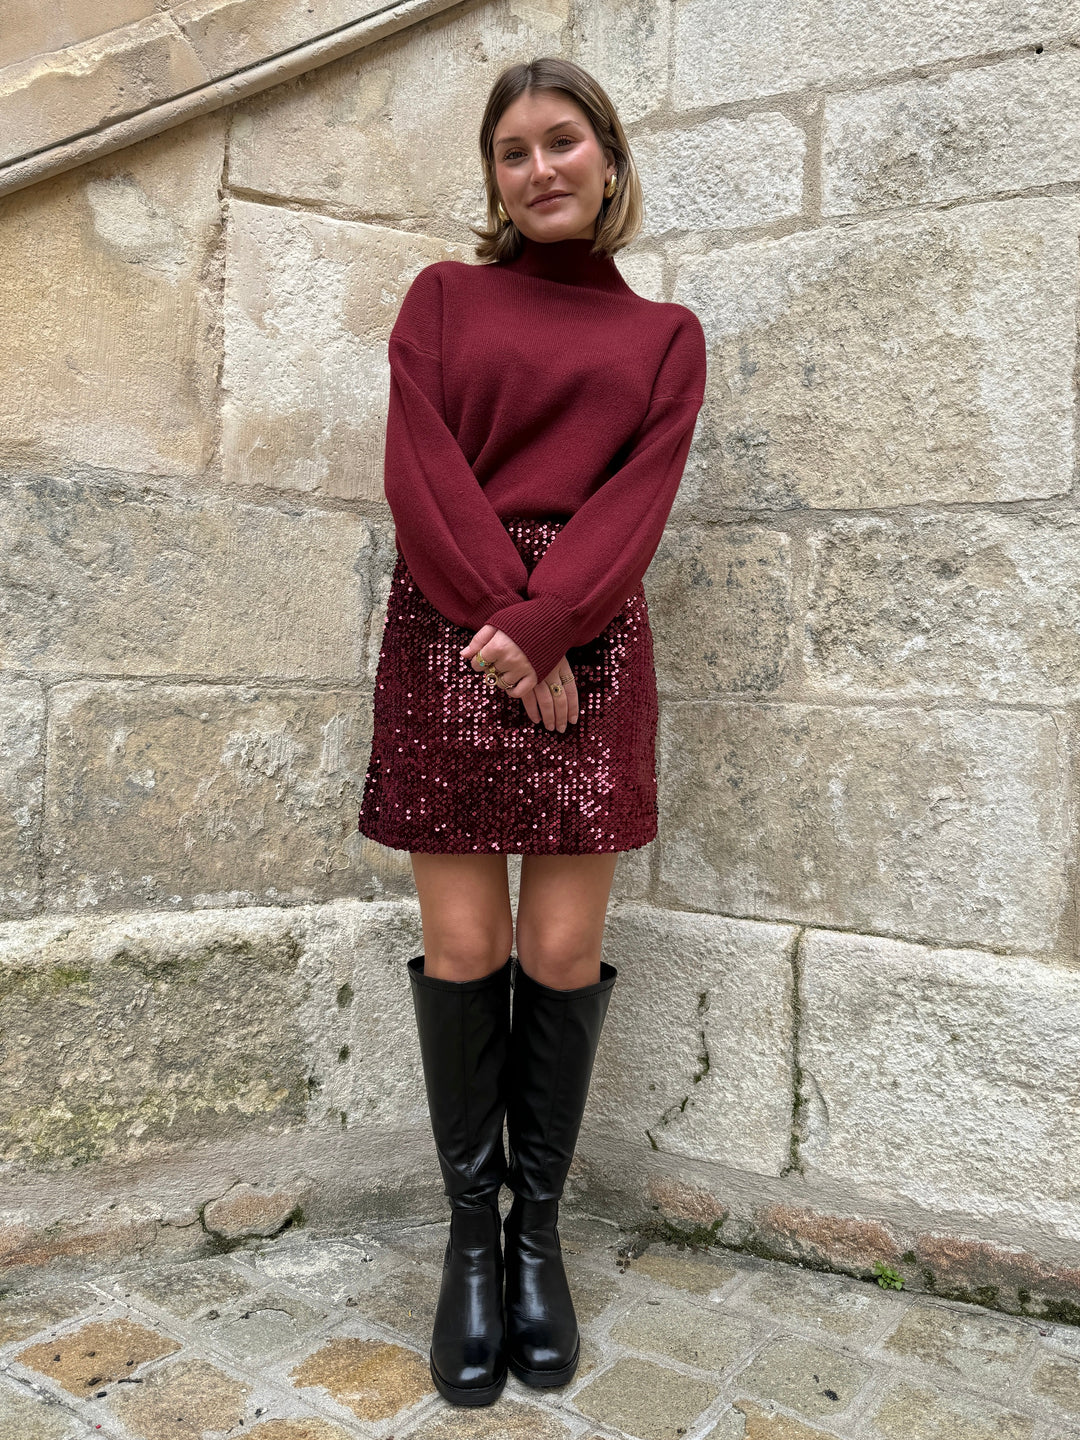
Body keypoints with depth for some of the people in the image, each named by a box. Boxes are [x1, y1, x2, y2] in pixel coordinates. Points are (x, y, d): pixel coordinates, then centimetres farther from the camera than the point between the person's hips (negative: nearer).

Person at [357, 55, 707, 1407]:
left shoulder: (663, 332, 15)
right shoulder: (442, 296, 14)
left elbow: (639, 494, 1)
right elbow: (420, 468, 0)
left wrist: (541, 624, -14)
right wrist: (503, 620, -12)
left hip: (584, 647, 1)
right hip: (446, 636, 0)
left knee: (564, 952, 0)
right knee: (464, 949, -1)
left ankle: (539, 1228, 19)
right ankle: (469, 1231, 17)